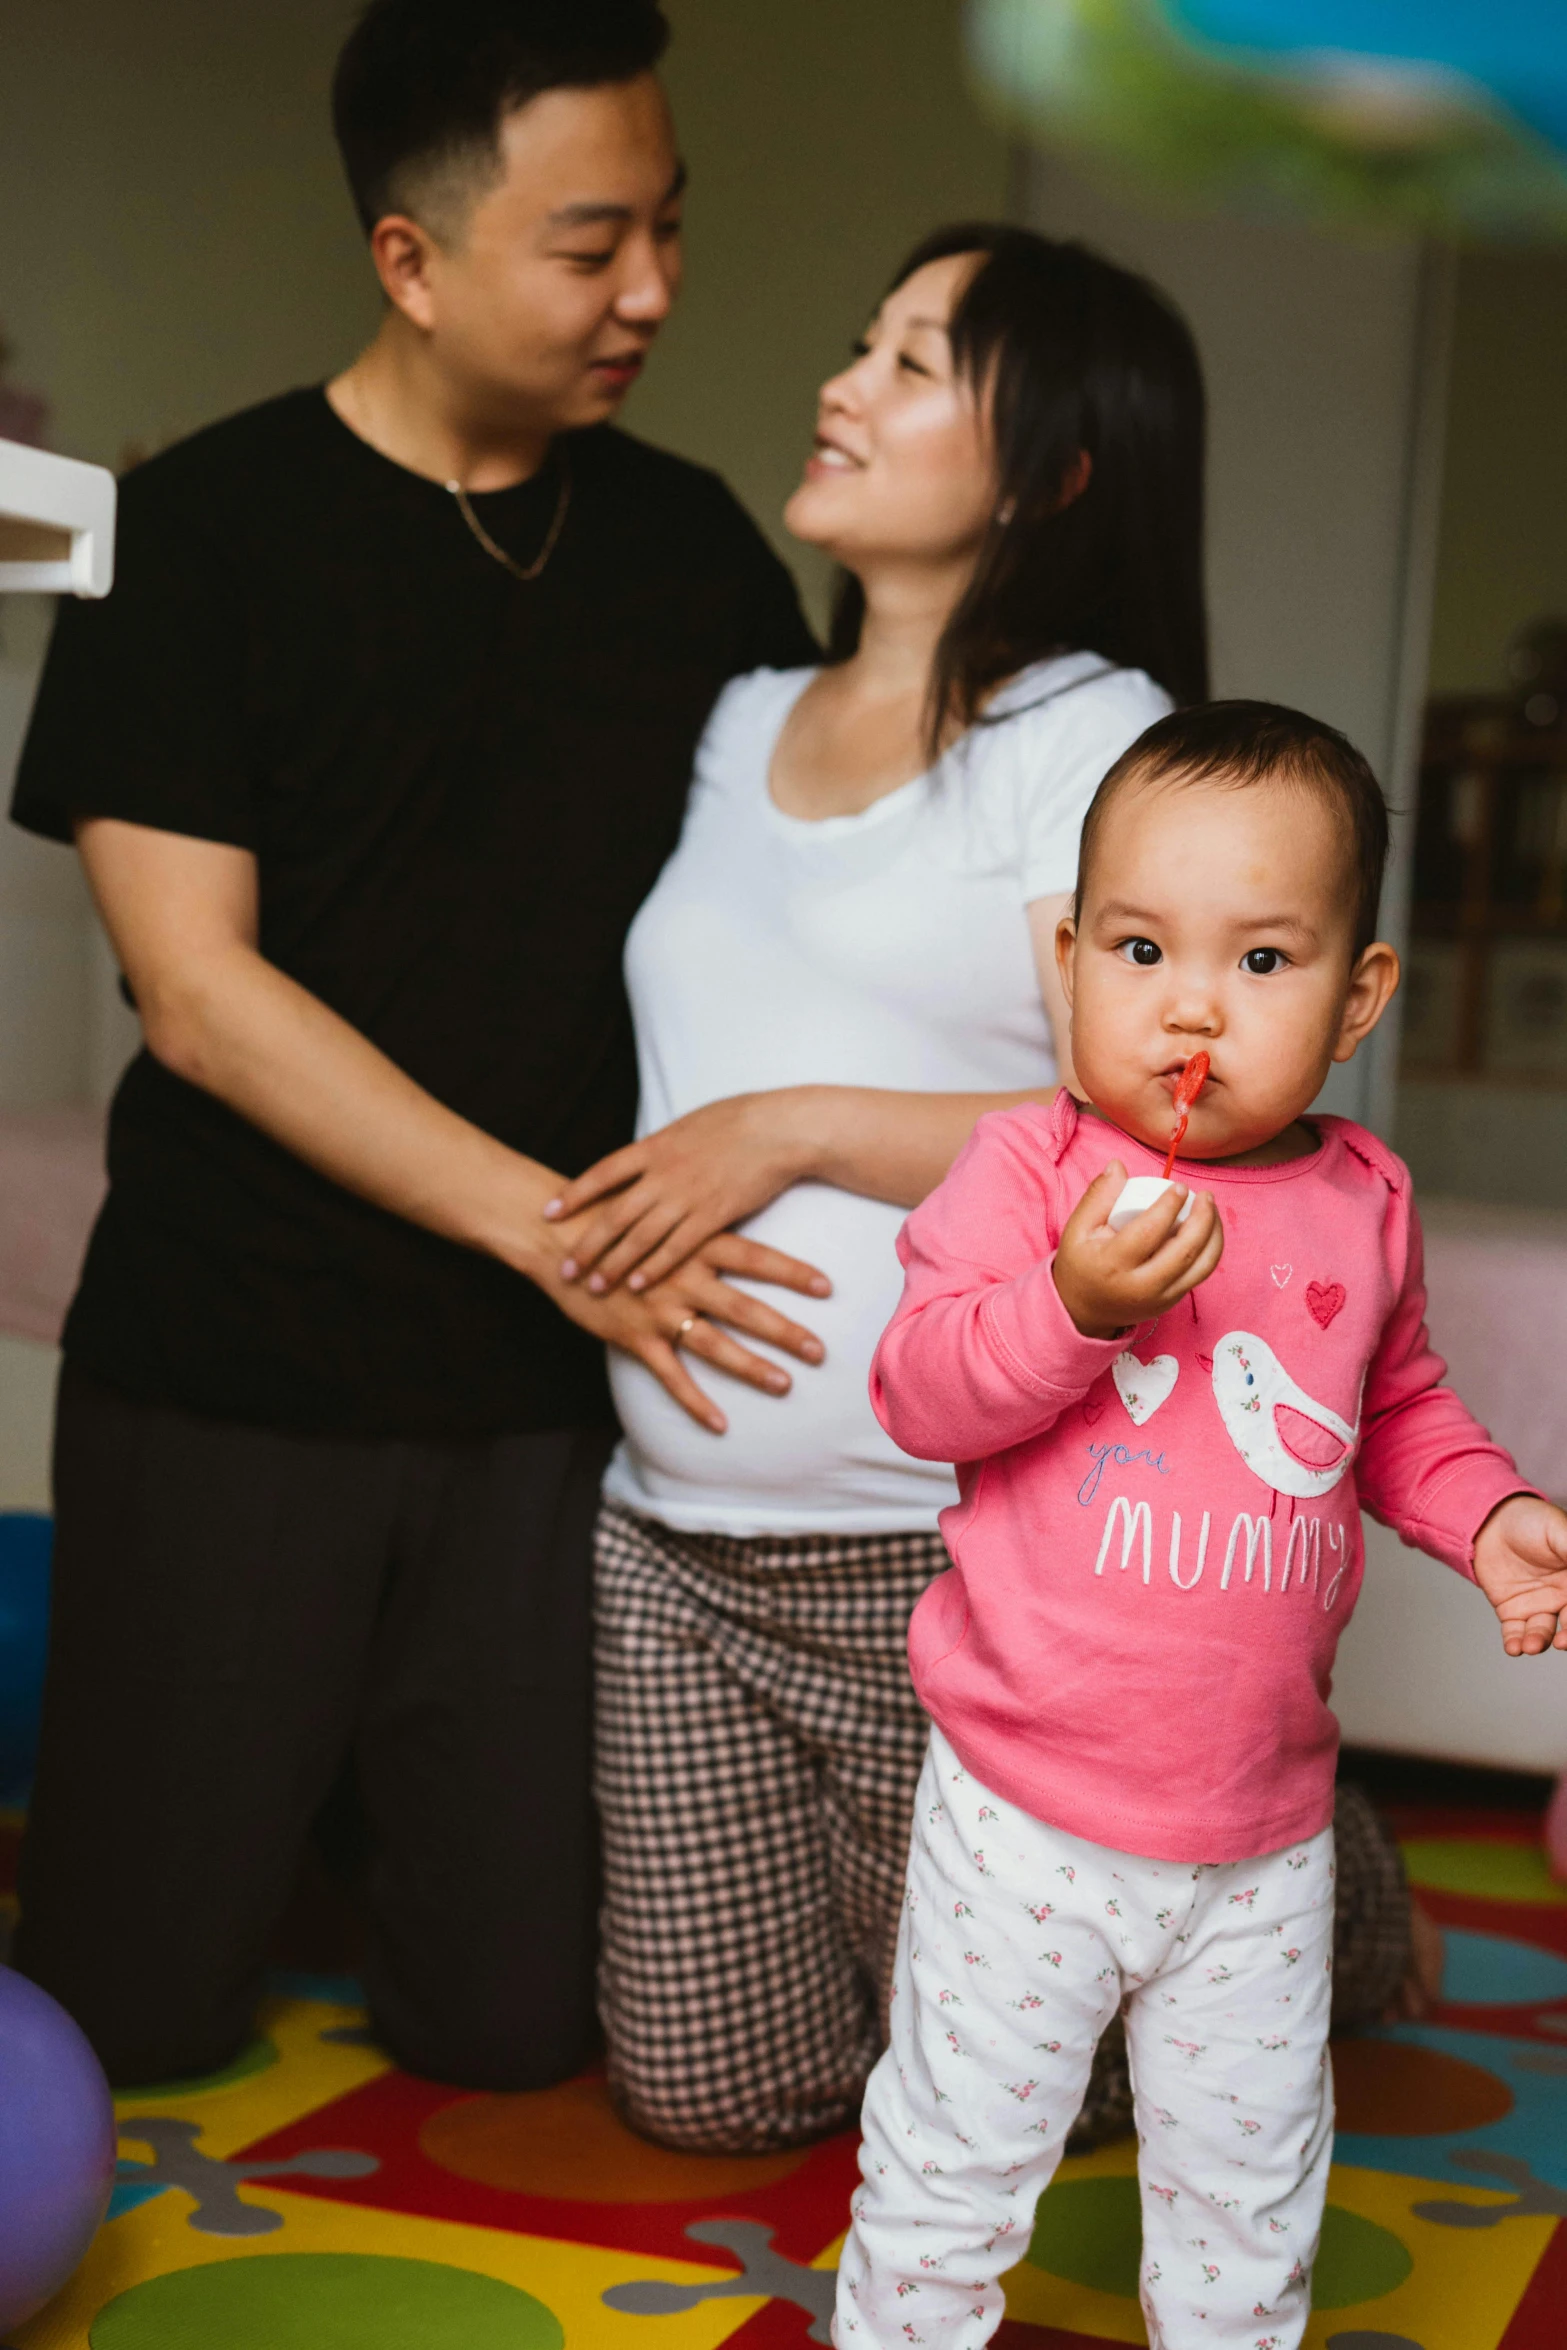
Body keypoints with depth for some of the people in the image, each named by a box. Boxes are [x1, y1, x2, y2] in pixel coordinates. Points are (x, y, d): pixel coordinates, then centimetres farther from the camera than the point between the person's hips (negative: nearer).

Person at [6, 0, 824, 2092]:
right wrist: (544, 1220, -20)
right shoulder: (202, 530, -6)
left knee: (508, 2023, 6)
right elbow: (199, 991, -12)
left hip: (546, 1403, 3)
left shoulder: (695, 546, 6)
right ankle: (272, 1753, 35)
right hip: (228, 1386, -2)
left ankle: (393, 1751, 35)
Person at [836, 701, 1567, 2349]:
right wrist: (1074, 1306, -32)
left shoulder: (1362, 1200, 1)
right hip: (1028, 1805, -3)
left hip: (1264, 1834, 4)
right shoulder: (1029, 1166, -11)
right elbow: (917, 1393, -17)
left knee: (1251, 2181, 20)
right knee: (956, 2153, 10)